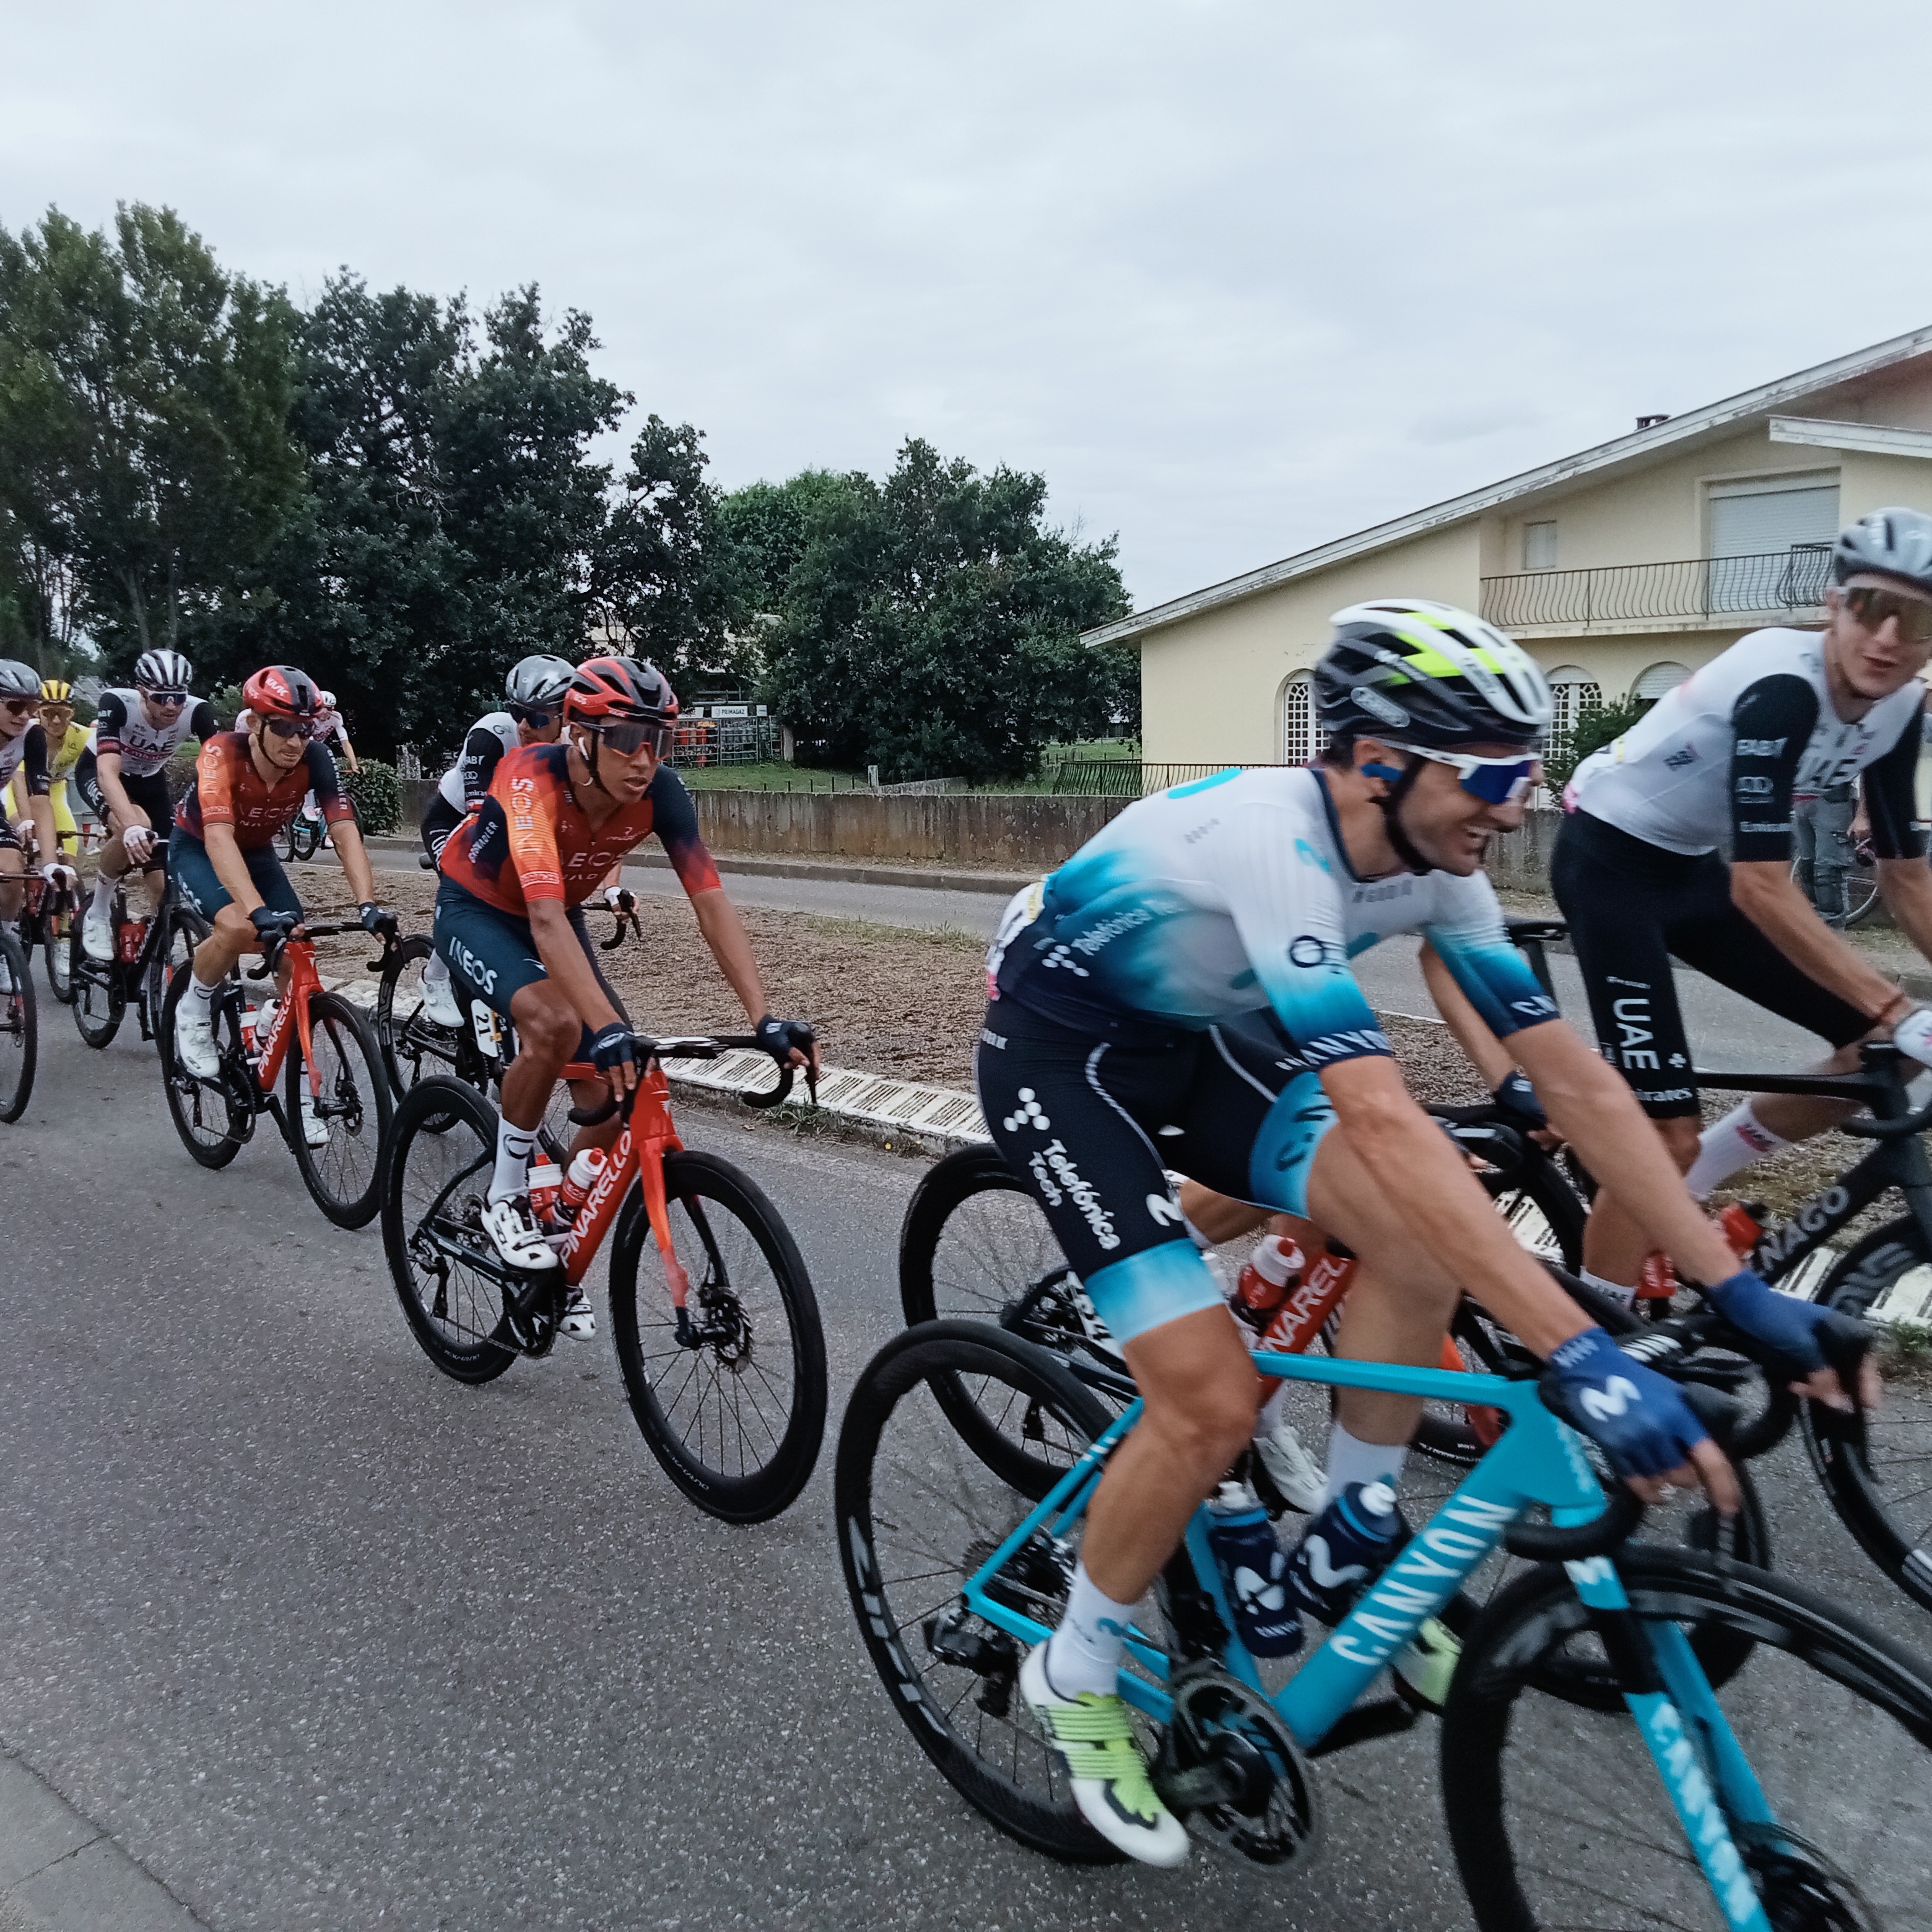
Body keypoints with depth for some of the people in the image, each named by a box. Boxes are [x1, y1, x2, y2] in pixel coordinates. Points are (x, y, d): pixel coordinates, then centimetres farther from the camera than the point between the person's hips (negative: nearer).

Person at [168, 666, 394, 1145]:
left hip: (257, 852, 4)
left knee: (295, 960, -12)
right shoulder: (222, 753, -34)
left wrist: (368, 903, -45)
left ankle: (297, 1090, 1)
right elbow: (219, 837, -46)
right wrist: (260, 910, -59)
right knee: (240, 927, -34)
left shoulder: (314, 758, -25)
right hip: (197, 849, -4)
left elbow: (345, 832, -30)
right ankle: (194, 1010, -3)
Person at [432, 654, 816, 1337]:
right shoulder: (533, 780, -37)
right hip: (474, 913, -5)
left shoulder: (659, 792, -23)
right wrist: (608, 1027, -60)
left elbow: (711, 903, -28)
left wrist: (765, 1020, -38)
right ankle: (506, 1199, -13)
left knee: (613, 1108, -6)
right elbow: (545, 920, -48)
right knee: (554, 1023, -36)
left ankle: (560, 1254, 19)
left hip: (555, 918, 5)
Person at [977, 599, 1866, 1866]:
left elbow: (1574, 1076, -8)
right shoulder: (1276, 843, -34)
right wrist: (1579, 1355, -45)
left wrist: (1739, 1291, -13)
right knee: (1215, 1402, -16)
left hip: (1188, 1043, 7)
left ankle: (1343, 1557, 7)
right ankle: (1073, 1678, 10)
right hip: (1057, 1051, -7)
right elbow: (1383, 1123, -43)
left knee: (1432, 1223, -13)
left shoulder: (1436, 867, -9)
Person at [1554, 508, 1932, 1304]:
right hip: (1609, 857, -8)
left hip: (1689, 867, 8)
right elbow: (1762, 887, -32)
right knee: (1664, 1134, -15)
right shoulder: (1782, 686, -27)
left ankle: (1688, 1191, 16)